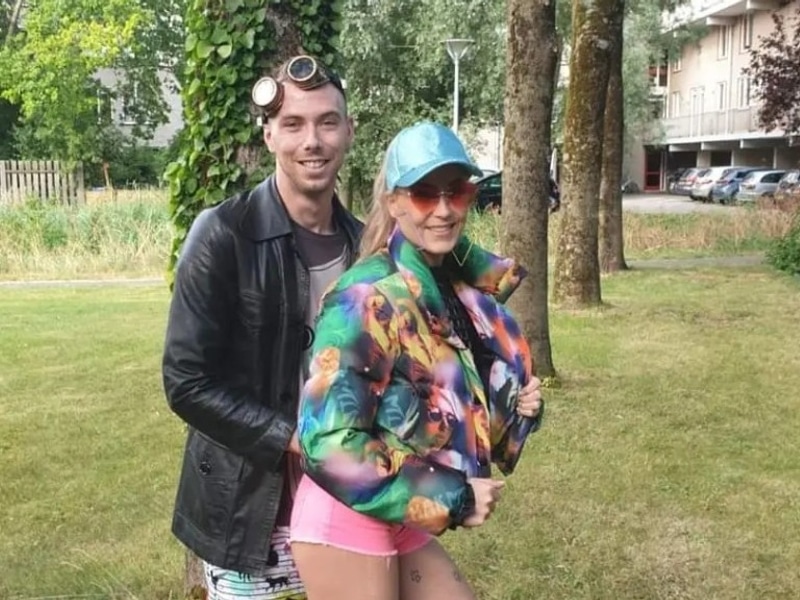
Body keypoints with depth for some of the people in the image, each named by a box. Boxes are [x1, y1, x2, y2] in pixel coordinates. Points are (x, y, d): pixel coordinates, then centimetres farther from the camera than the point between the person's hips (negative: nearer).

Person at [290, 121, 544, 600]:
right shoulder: (370, 298, -19)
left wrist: (515, 408, -4)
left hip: (403, 528, 8)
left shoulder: (460, 292, 4)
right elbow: (327, 443, -25)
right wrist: (451, 498, -19)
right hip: (347, 524, -7)